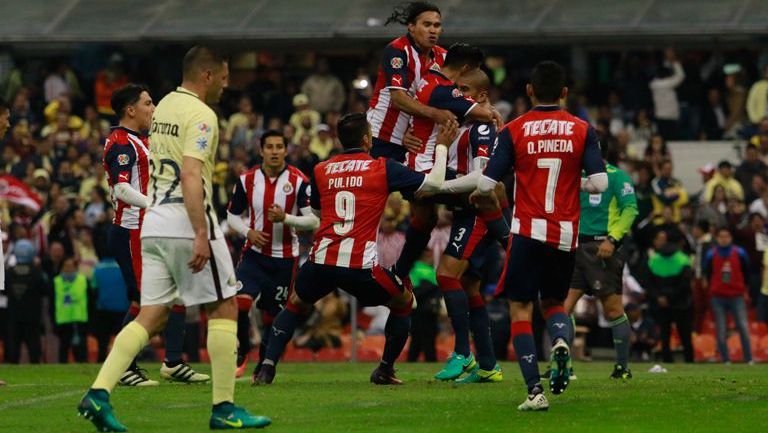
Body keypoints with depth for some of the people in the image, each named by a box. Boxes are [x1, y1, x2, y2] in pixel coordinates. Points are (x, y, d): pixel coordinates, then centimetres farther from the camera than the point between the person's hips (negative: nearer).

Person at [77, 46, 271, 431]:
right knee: (224, 308, 4)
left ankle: (99, 393, -9)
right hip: (186, 223, -8)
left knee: (152, 316, 6)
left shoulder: (164, 107, 16)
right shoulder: (200, 115, -12)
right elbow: (191, 175, -22)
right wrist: (201, 235, -26)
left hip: (154, 222, 8)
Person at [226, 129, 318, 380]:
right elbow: (233, 216, 10)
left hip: (285, 258, -1)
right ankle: (242, 354, 2)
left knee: (272, 316, 6)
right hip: (255, 254, 1)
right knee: (240, 302, -20)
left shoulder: (298, 181, -8)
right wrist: (248, 232, -11)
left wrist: (285, 218, -25)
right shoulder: (247, 180, -1)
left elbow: (313, 221, -9)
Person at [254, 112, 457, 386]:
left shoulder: (321, 171, 12)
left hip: (321, 260, 3)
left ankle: (267, 367, 11)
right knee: (404, 302, 22)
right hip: (361, 264, -3)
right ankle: (385, 370, 23)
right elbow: (433, 183, 6)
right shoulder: (383, 168, 1)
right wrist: (442, 147, 20)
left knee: (295, 304, 27)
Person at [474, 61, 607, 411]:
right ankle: (560, 340, -14)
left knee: (520, 310, 4)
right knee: (553, 301, 21)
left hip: (528, 231, -2)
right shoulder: (582, 130, 1)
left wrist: (476, 193, 16)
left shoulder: (513, 131, -3)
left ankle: (535, 390, -11)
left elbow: (487, 183, -6)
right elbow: (599, 182, -5)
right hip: (566, 235, 2)